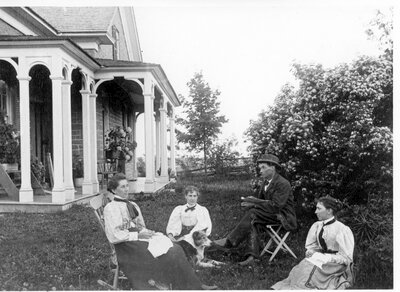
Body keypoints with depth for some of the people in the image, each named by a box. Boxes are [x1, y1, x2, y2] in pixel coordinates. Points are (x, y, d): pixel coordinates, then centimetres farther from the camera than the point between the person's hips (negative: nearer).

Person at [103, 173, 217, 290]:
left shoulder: (133, 205, 20)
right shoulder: (110, 208, -3)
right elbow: (114, 236, -12)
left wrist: (148, 233, -1)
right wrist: (138, 235, -15)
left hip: (140, 238, 7)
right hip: (127, 245, -7)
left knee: (174, 249, -16)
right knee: (164, 253, -24)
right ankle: (195, 286, -17)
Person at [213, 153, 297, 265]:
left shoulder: (283, 184, -16)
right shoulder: (265, 182, 11)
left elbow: (275, 206, -23)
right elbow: (260, 199, 15)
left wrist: (254, 201, -21)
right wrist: (252, 203, -9)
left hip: (284, 217, -8)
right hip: (272, 214, 8)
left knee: (253, 213, -25)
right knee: (253, 223, -22)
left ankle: (230, 241, -22)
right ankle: (251, 255, -28)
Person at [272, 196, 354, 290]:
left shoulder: (342, 229, -12)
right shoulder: (317, 226, 6)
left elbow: (345, 258, -11)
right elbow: (310, 245, 16)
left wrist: (324, 257, -15)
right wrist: (311, 252, -5)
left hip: (335, 266, -5)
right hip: (321, 259, 5)